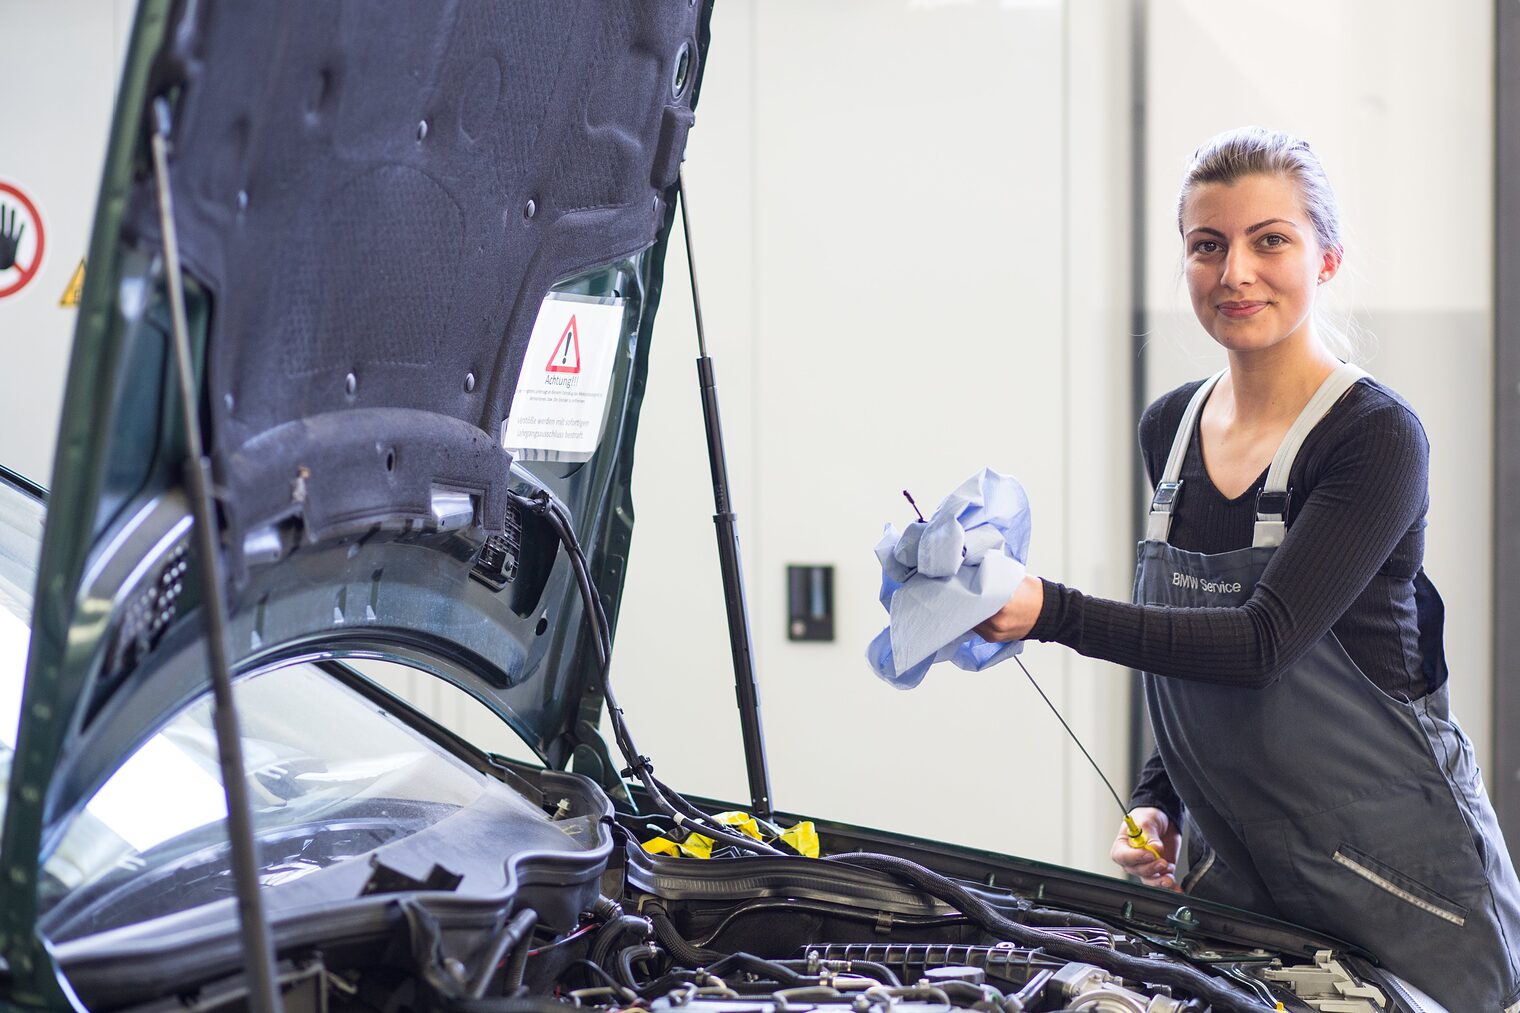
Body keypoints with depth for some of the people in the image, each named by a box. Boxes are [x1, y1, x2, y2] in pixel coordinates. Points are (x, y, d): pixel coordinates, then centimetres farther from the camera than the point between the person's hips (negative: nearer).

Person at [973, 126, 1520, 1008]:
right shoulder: (1170, 429, 6)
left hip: (1397, 870, -6)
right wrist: (1158, 799, 5)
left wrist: (1054, 614, -34)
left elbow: (1266, 641, -25)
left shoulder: (1378, 437, -15)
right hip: (1233, 865, 6)